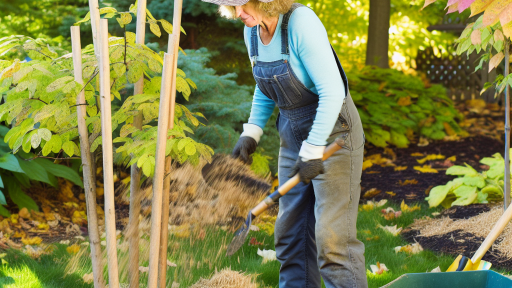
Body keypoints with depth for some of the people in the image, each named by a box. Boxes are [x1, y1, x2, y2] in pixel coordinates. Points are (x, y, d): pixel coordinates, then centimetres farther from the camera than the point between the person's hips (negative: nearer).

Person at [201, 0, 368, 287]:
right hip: (293, 134, 8)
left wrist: (313, 151, -23)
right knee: (291, 231, 12)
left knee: (332, 236, -11)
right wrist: (251, 134, 7)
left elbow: (332, 92, -25)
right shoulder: (252, 31, 0)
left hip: (332, 132, -8)